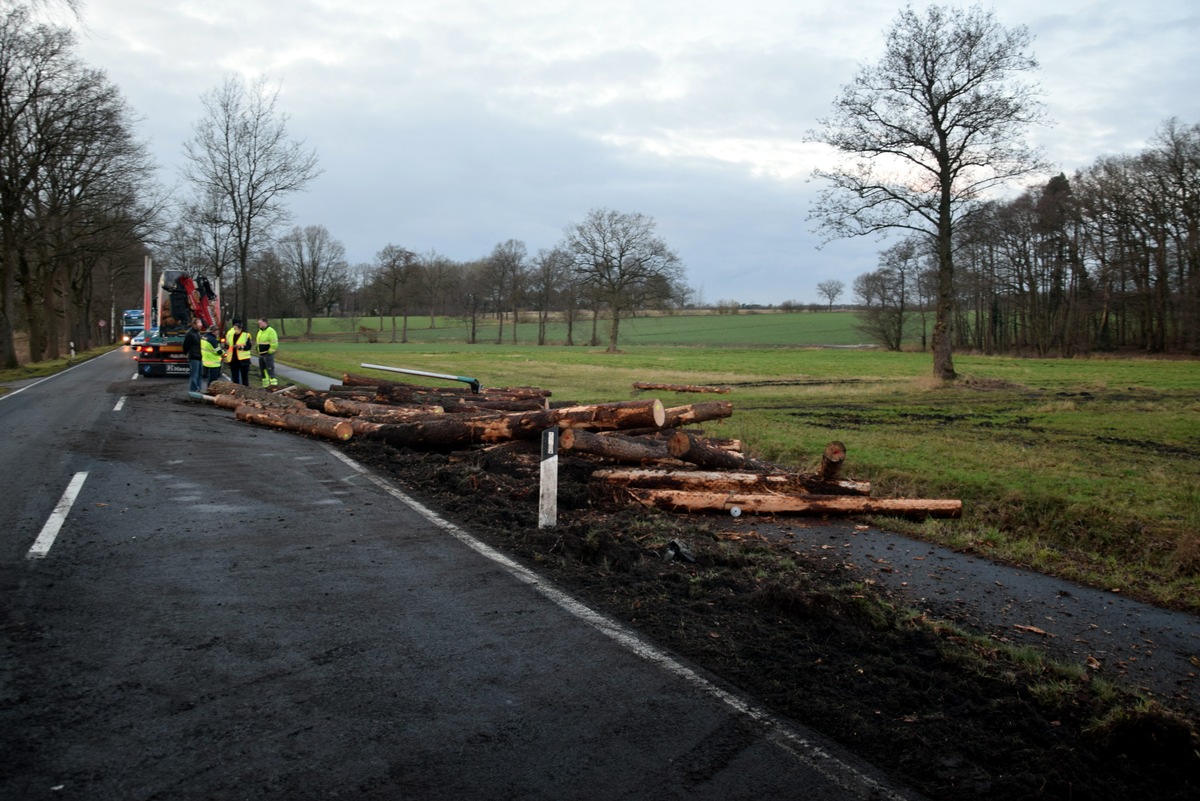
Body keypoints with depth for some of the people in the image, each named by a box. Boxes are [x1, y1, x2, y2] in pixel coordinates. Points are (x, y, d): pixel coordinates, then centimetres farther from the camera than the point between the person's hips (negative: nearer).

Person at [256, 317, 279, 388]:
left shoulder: (270, 331, -13)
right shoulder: (260, 331, 15)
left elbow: (274, 343, -18)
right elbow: (258, 342, 26)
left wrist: (270, 351, -16)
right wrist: (258, 351, 16)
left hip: (268, 354, -9)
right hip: (261, 354, 9)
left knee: (270, 369, -12)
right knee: (263, 370, 12)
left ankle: (274, 384, -13)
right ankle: (265, 385, 19)